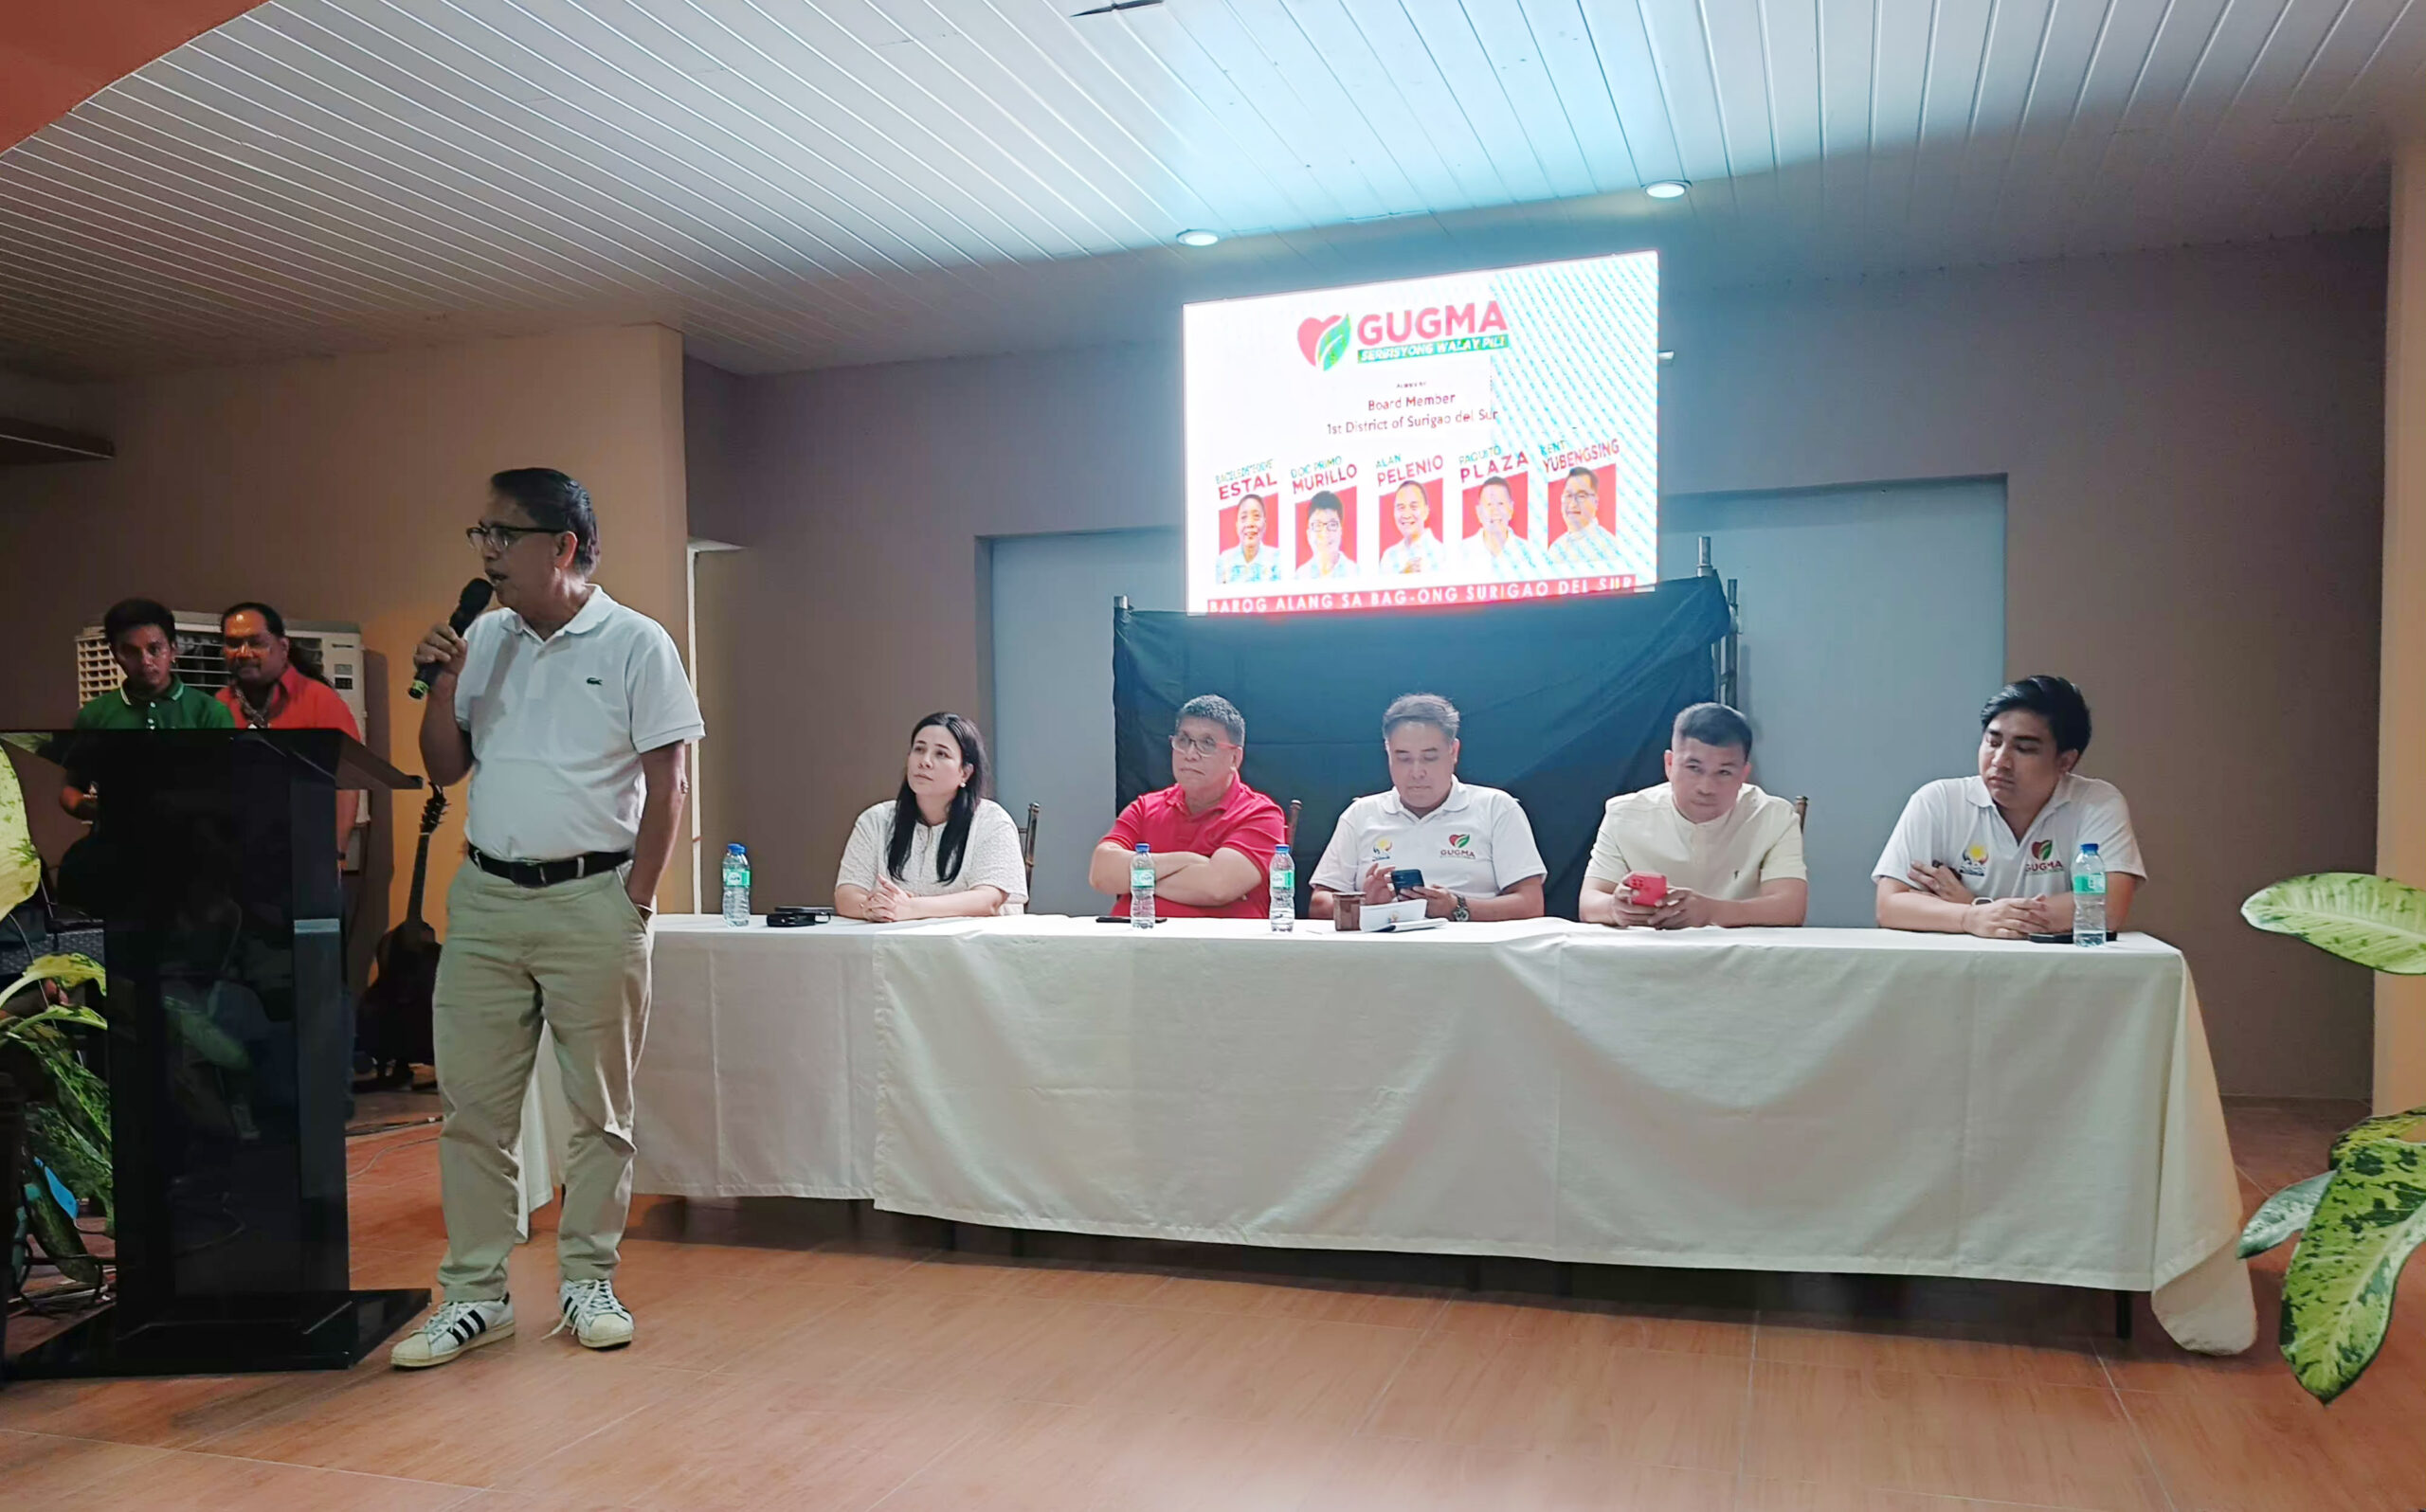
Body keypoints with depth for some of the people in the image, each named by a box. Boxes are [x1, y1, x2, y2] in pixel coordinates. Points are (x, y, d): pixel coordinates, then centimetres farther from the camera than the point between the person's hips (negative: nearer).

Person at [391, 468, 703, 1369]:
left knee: (600, 1108, 6)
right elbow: (443, 771, 14)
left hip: (592, 901, -4)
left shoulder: (635, 644, -5)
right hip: (484, 898, 4)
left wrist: (635, 900, -9)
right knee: (473, 1106, 6)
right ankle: (474, 1293, 17)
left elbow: (667, 786, -5)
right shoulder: (483, 640, 9)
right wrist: (441, 688, -3)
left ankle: (588, 1283, 19)